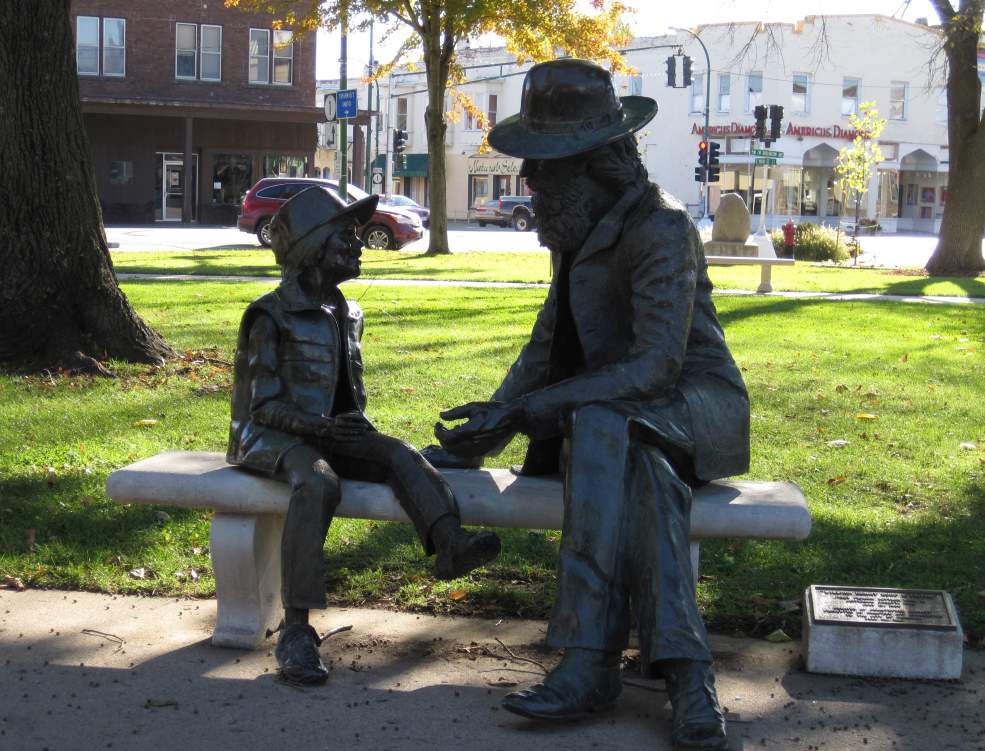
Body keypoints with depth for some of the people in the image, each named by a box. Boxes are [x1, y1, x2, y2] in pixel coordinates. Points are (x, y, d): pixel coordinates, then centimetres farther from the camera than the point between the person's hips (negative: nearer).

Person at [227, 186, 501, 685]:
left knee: (400, 455, -20)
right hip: (271, 438, -7)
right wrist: (322, 428, -27)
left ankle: (450, 544, -42)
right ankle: (295, 632, -39)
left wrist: (357, 425, -1)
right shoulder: (272, 318, -9)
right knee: (318, 482, -37)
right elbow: (265, 405, -12)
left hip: (329, 432, 7)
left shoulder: (343, 315, 13)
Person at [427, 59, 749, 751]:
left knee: (602, 425, -39)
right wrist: (490, 424, 7)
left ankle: (591, 661, -41)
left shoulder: (661, 227, -17)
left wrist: (528, 411, -29)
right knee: (644, 466, -33)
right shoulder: (584, 228, 11)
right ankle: (683, 668, -39)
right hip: (618, 420, 6)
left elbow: (655, 367, -26)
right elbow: (550, 342, 19)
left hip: (699, 403, -6)